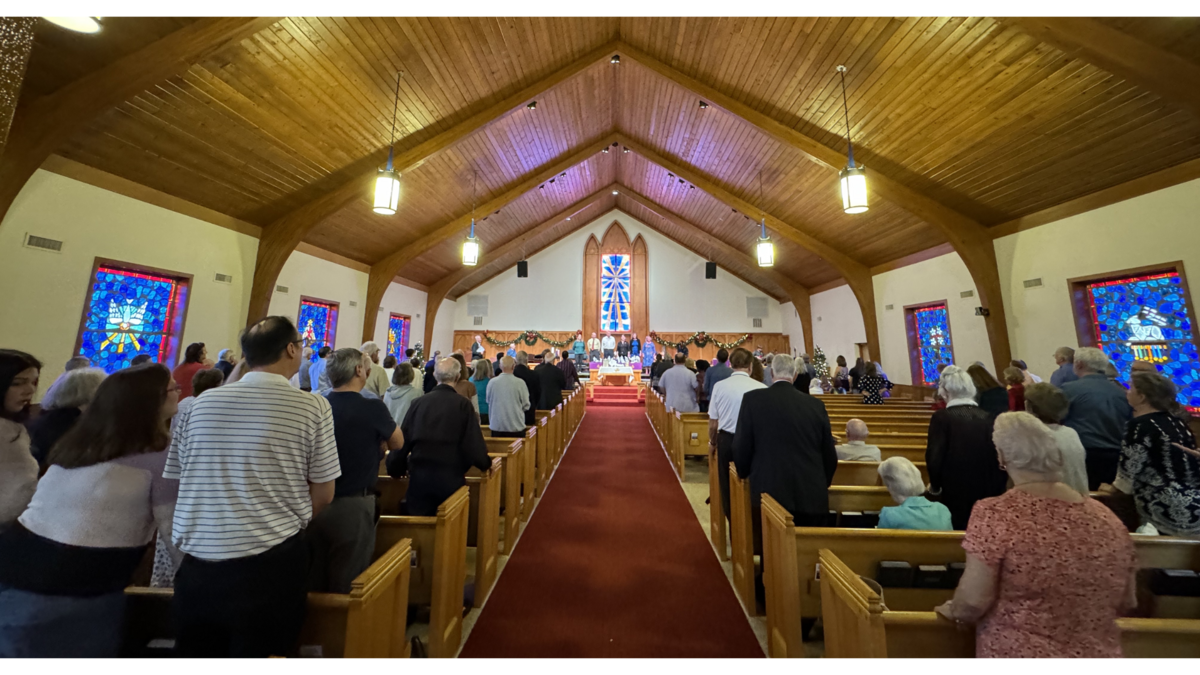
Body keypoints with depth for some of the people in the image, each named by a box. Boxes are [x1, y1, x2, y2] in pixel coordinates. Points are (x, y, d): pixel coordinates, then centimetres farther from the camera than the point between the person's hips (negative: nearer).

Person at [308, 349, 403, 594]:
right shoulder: (373, 408, -19)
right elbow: (397, 443, -2)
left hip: (315, 503, 5)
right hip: (353, 506, -5)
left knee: (313, 581, 22)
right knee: (347, 584, 13)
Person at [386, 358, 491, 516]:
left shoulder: (419, 402, -1)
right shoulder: (462, 405, -10)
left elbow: (403, 439, 4)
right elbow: (473, 442, -11)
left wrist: (395, 469, 18)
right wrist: (485, 464, 6)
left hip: (419, 477, 3)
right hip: (451, 478, -2)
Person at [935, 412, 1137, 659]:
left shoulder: (995, 513, -23)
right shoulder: (1107, 518, -5)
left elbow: (972, 601, -22)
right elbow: (1127, 602, 8)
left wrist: (952, 610, -2)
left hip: (1016, 652, -4)